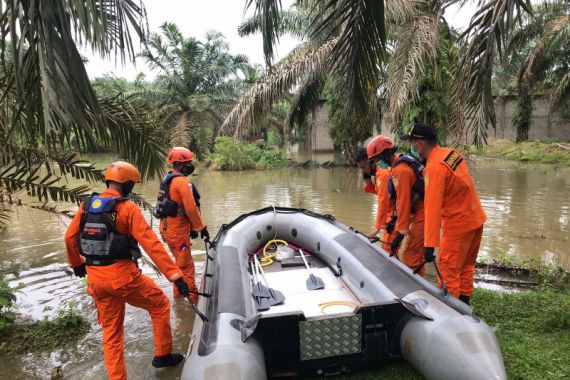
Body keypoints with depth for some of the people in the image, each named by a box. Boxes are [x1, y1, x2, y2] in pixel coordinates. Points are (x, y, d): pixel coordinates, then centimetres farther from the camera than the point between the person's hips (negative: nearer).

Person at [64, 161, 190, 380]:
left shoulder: (86, 205, 5)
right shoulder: (128, 208, -13)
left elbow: (70, 238, 13)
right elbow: (152, 245, -19)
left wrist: (76, 264, 31)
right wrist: (176, 276, -20)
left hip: (96, 278, 6)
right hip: (122, 275, -6)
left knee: (111, 331, 19)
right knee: (160, 305, 16)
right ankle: (163, 355, 26)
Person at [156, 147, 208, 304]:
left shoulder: (168, 180, 14)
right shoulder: (182, 181, -17)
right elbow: (191, 209, -21)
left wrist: (192, 227, 16)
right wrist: (201, 227, -11)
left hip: (167, 228, 10)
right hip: (177, 231, -10)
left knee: (181, 261, 22)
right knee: (186, 265, -1)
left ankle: (178, 292, 33)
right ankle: (193, 296, 8)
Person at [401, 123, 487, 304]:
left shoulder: (434, 167, -24)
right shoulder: (452, 153, 1)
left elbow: (432, 207, -28)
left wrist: (430, 245, -29)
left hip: (458, 224, -9)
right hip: (476, 218, 9)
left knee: (448, 269, 2)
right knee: (466, 265, 20)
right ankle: (463, 303, 33)